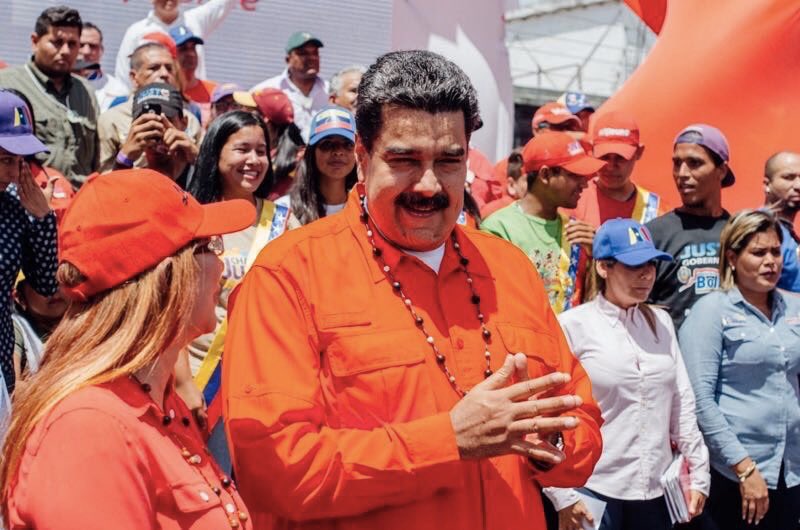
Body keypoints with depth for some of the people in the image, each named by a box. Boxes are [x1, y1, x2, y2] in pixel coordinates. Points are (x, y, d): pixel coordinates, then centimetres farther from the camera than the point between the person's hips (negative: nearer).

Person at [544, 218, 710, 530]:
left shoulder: (661, 322, 8)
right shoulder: (572, 326, -8)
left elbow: (682, 403, 11)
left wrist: (698, 473, 8)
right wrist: (562, 494, -10)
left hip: (656, 489, 5)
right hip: (593, 490, -5)